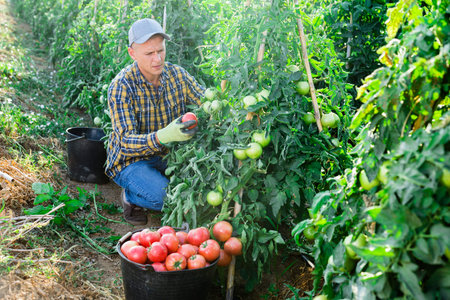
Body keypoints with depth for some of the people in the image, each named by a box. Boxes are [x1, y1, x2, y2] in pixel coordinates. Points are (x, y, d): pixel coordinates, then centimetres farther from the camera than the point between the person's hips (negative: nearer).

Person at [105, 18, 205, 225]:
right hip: (131, 160, -5)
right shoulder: (122, 86, -20)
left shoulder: (177, 74, -5)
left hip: (168, 155, 5)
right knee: (168, 198, -30)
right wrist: (163, 136, -48)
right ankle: (131, 196, 3)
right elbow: (126, 142, -28)